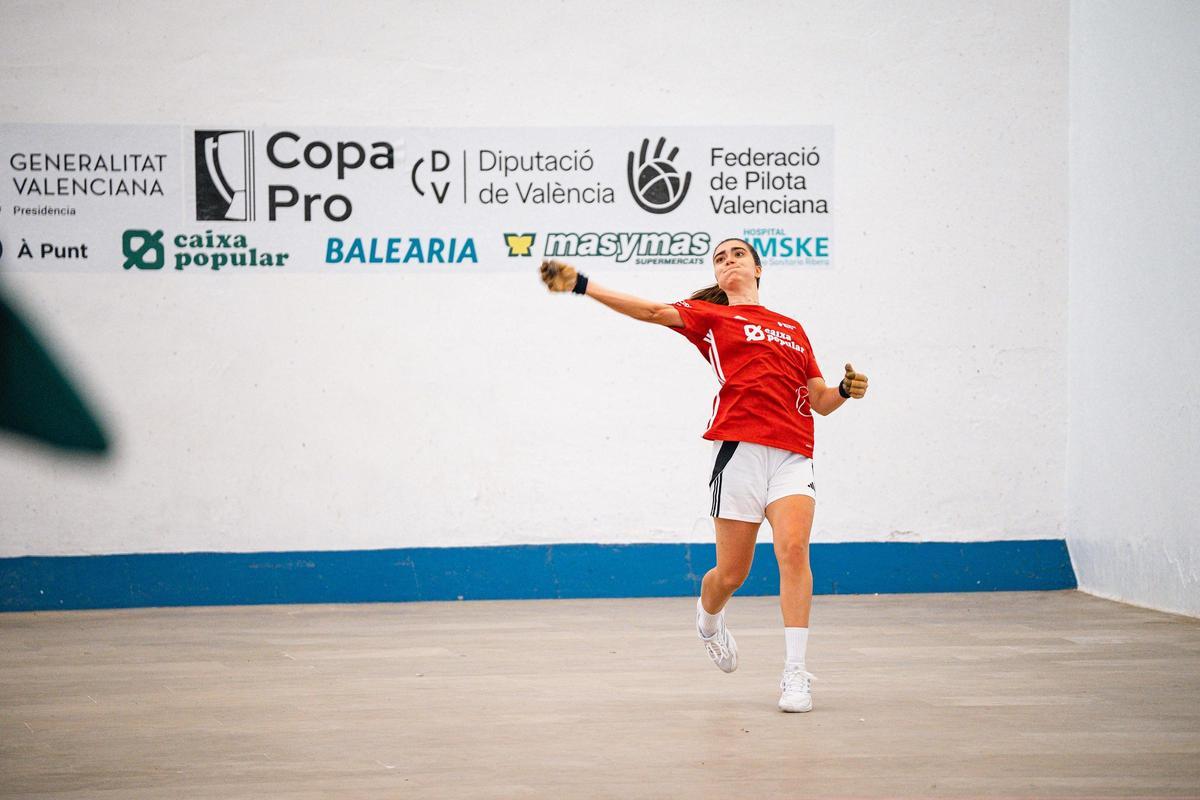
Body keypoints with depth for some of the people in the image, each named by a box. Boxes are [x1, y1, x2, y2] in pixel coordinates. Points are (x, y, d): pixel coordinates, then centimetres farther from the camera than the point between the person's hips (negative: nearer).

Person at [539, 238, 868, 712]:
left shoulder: (793, 329, 23)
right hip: (740, 449, -2)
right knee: (731, 574, 3)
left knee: (793, 548, -21)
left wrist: (846, 390, 2)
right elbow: (654, 311, -2)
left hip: (793, 455, 2)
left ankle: (795, 674, -20)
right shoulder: (710, 315, 13)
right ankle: (709, 618, 41)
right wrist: (581, 285, -15)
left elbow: (821, 402, 25)